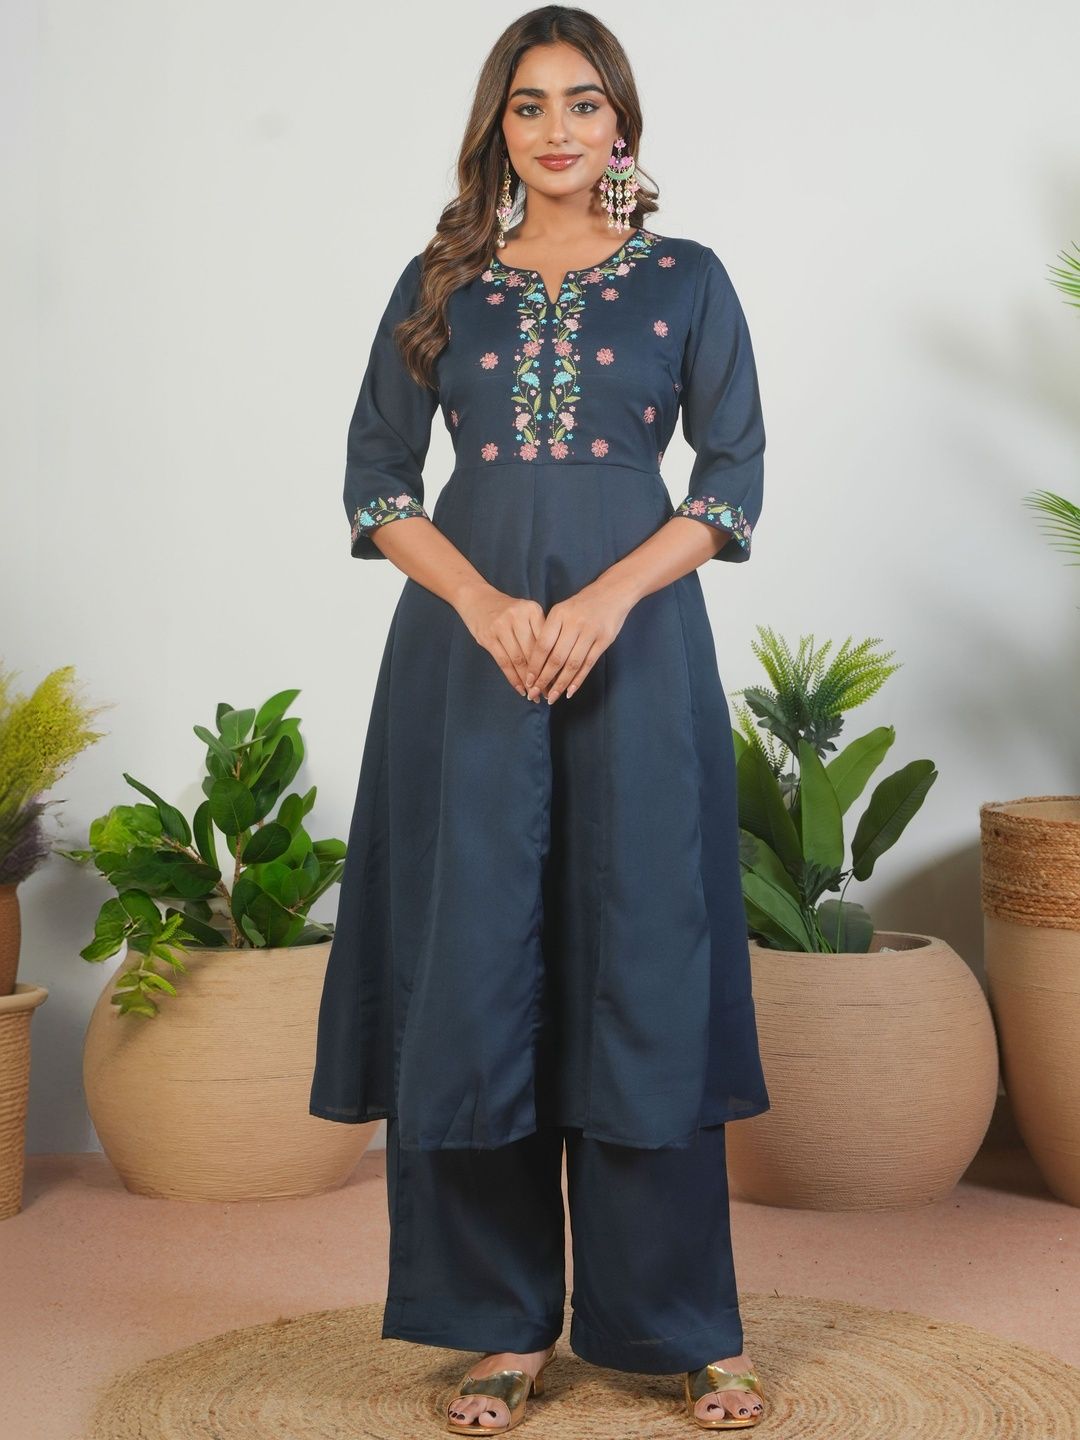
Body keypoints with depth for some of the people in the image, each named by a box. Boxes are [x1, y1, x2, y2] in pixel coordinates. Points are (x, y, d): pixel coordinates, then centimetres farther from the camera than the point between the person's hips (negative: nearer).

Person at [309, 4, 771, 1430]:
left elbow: (734, 481, 3)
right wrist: (485, 604, -10)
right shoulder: (439, 286, 10)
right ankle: (505, 1326, 11)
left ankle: (679, 1324, 11)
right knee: (474, 965, 0)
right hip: (466, 639, 1)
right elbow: (377, 482, 6)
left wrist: (605, 600, -12)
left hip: (637, 641, -1)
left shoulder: (687, 279, 8)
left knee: (643, 963, -1)